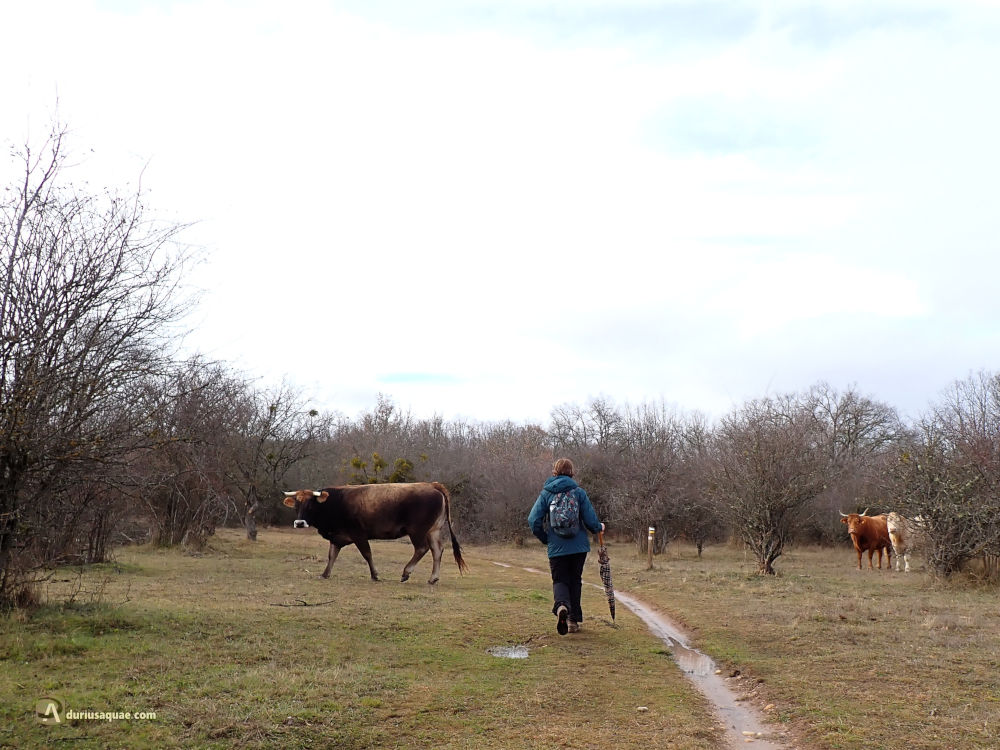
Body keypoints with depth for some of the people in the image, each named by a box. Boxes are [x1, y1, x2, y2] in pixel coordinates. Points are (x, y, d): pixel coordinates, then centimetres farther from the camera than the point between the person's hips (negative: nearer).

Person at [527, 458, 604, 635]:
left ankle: (561, 605, -25)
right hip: (579, 546, 0)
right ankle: (573, 619, 16)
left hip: (556, 548, 0)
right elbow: (591, 519, -5)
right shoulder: (578, 492, -3)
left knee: (560, 580, 7)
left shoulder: (546, 493, 0)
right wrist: (599, 527, 18)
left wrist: (545, 538, 12)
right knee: (575, 581, 15)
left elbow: (533, 520, -5)